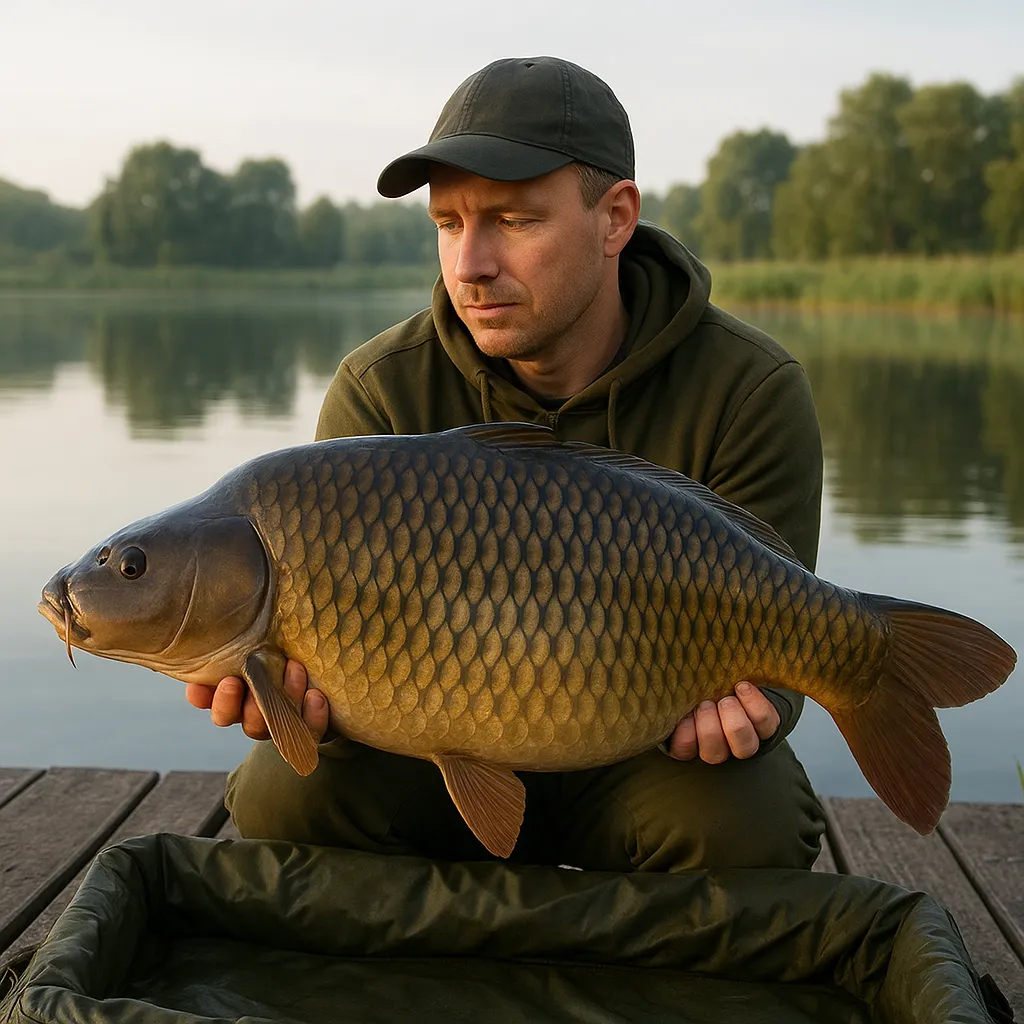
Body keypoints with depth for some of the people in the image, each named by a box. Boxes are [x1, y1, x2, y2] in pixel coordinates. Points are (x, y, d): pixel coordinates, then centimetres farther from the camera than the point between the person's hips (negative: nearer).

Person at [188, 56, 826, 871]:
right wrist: (304, 687, -40)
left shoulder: (752, 393, -16)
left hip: (632, 760, -1)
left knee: (749, 826, -32)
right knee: (287, 793, -26)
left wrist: (725, 703, -40)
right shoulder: (381, 394, -12)